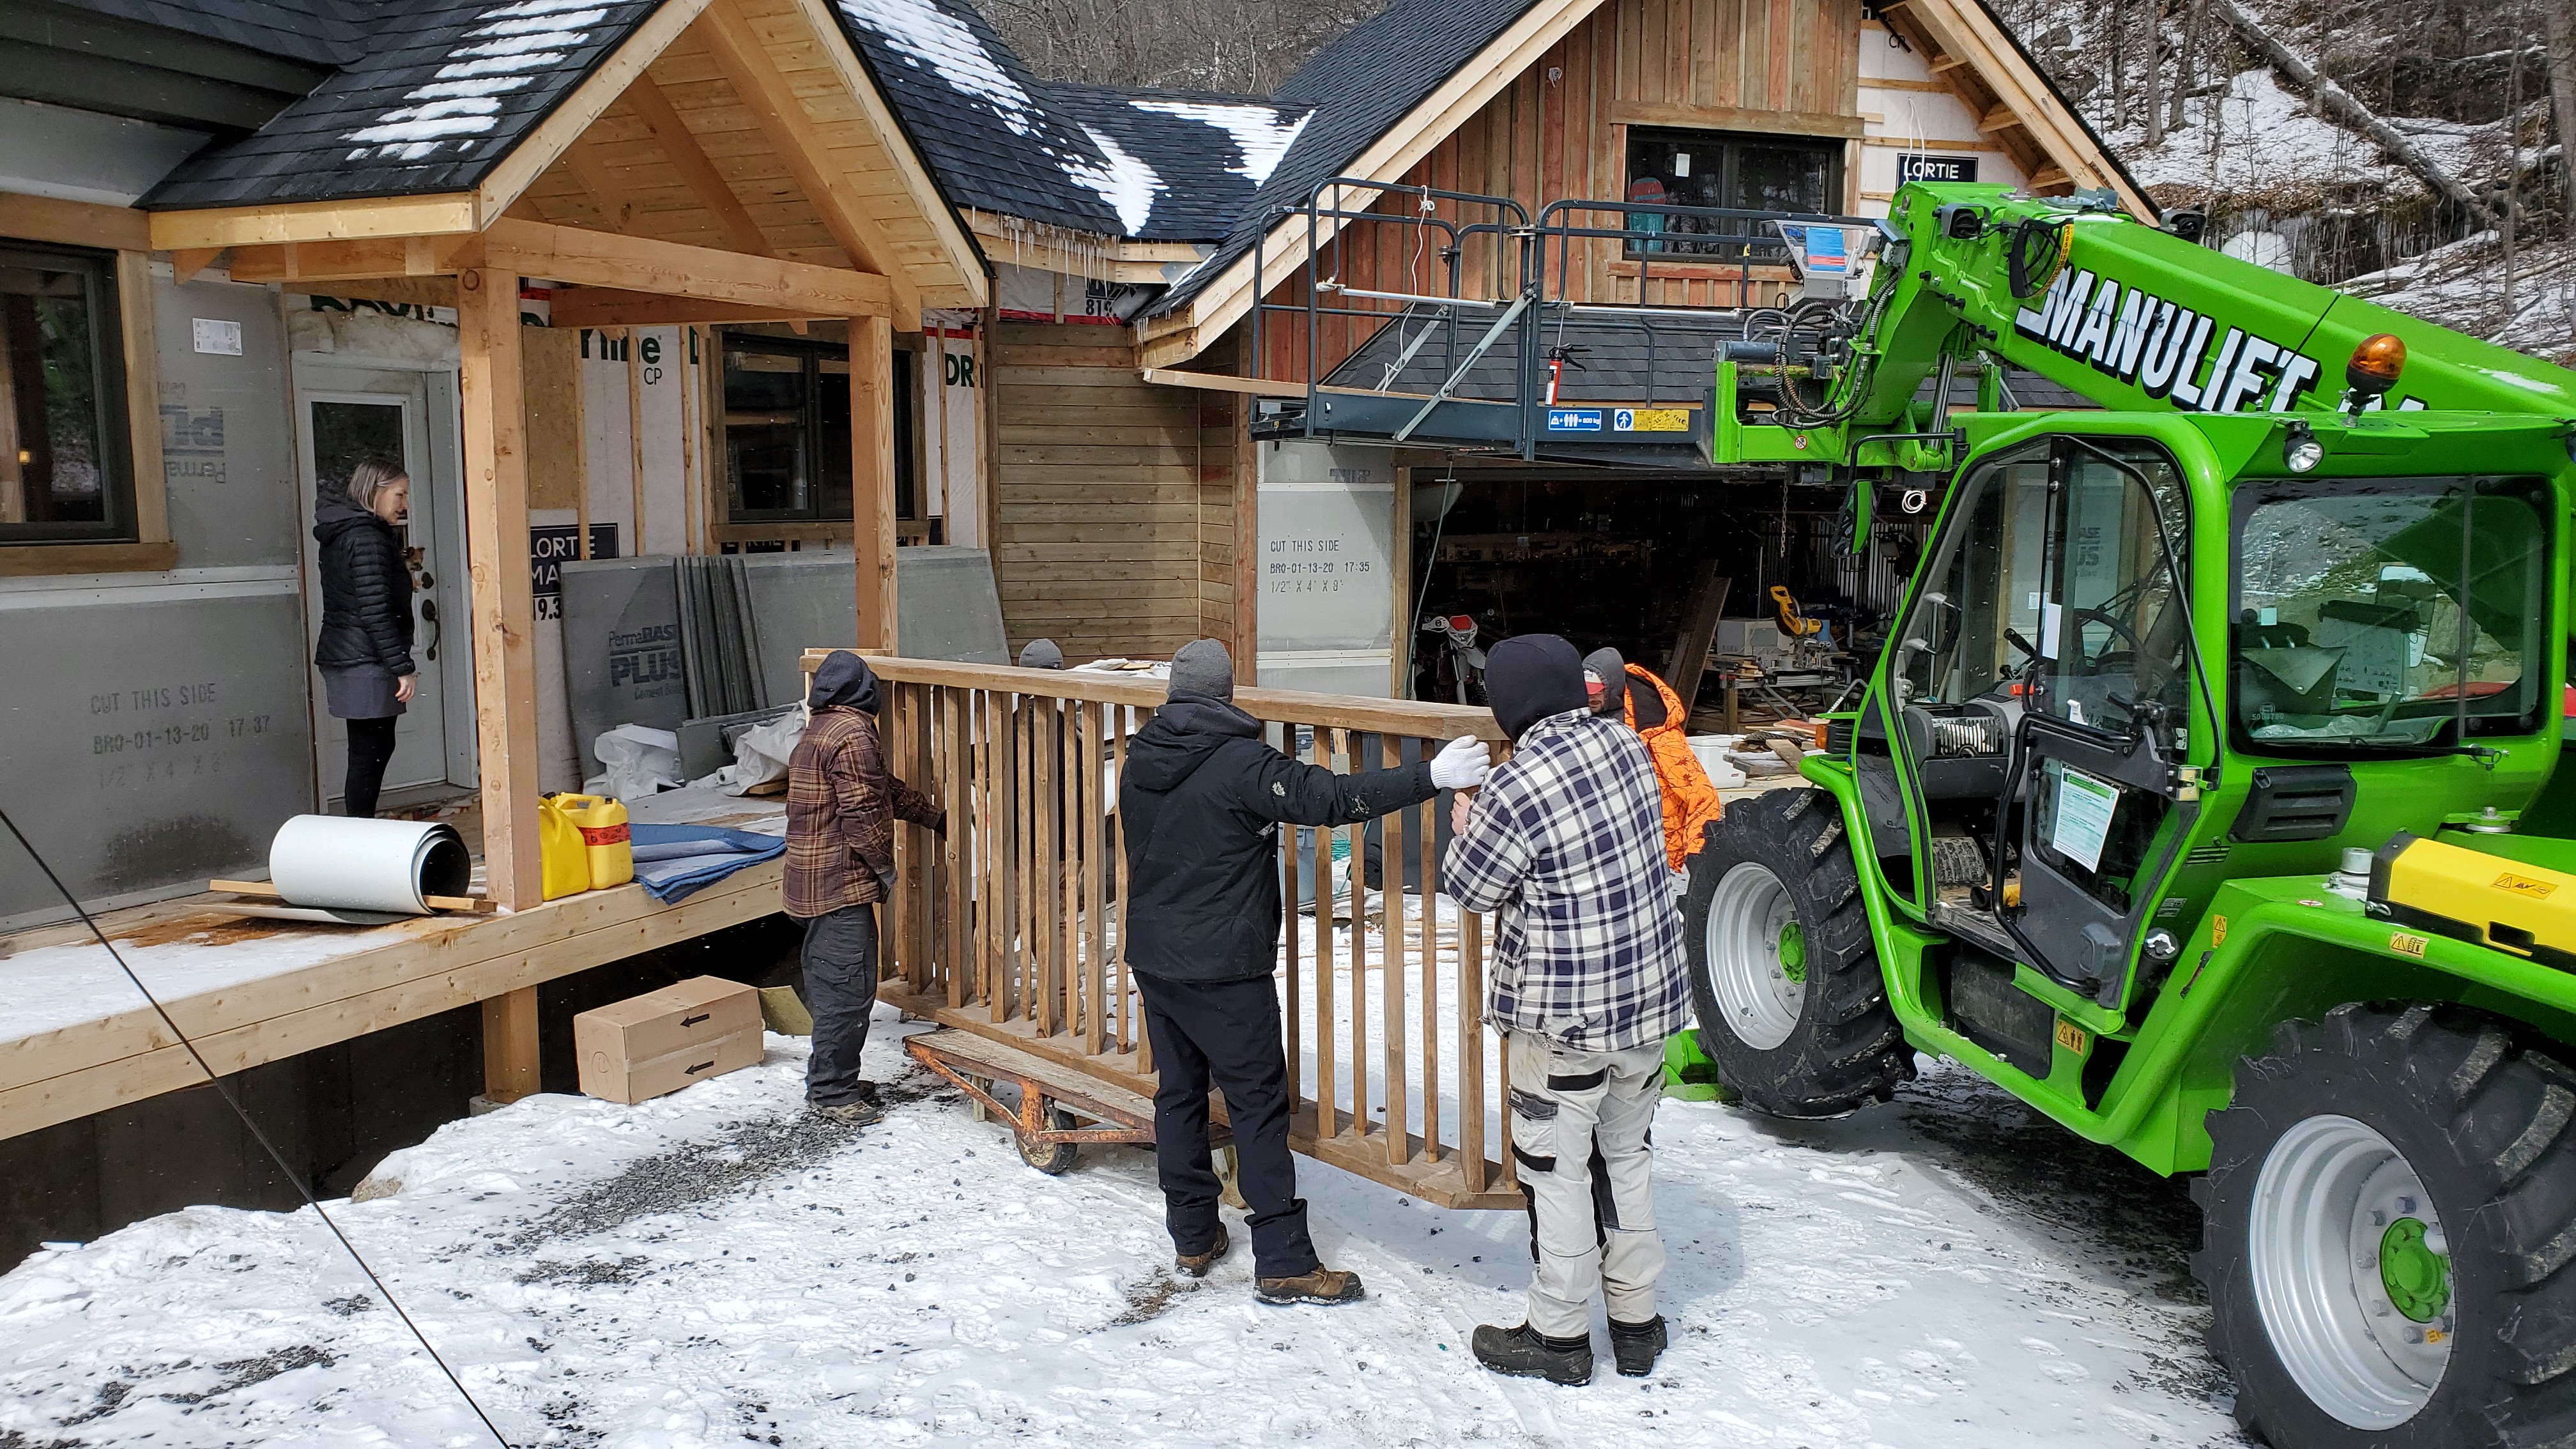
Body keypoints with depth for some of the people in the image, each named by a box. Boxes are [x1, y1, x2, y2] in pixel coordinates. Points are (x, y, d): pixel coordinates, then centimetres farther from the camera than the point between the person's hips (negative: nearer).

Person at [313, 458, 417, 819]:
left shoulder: (340, 532, 16)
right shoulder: (367, 537, -15)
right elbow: (375, 610, -21)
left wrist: (401, 572, 30)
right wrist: (403, 667, -19)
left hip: (343, 656, 10)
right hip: (366, 663, -10)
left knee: (374, 749, 14)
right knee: (370, 753, -6)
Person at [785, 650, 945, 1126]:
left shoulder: (819, 730, 17)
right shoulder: (853, 734, -16)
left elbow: (886, 789, 24)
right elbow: (862, 813, -20)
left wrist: (937, 817, 28)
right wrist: (886, 868, -8)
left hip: (813, 881, 10)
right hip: (840, 884, -10)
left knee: (832, 985, 17)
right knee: (848, 988, -5)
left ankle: (831, 1079, 25)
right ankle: (831, 1091, 1)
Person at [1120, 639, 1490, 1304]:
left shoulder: (1139, 763, 5)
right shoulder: (1241, 763, -18)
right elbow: (1331, 797, -24)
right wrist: (1431, 777, -23)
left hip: (1152, 957, 7)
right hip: (1224, 969, -7)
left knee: (1179, 1091, 15)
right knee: (1259, 1102, 0)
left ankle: (1193, 1237, 24)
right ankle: (1283, 1262, 4)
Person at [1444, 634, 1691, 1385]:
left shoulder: (1516, 788, -23)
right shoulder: (1625, 743, -1)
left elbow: (1471, 888, -8)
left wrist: (1465, 830, 11)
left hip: (1565, 1013, -7)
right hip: (1650, 990, 7)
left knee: (1556, 1170, 8)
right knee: (1629, 1155, 20)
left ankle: (1559, 1335, 22)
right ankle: (1636, 1318, 32)